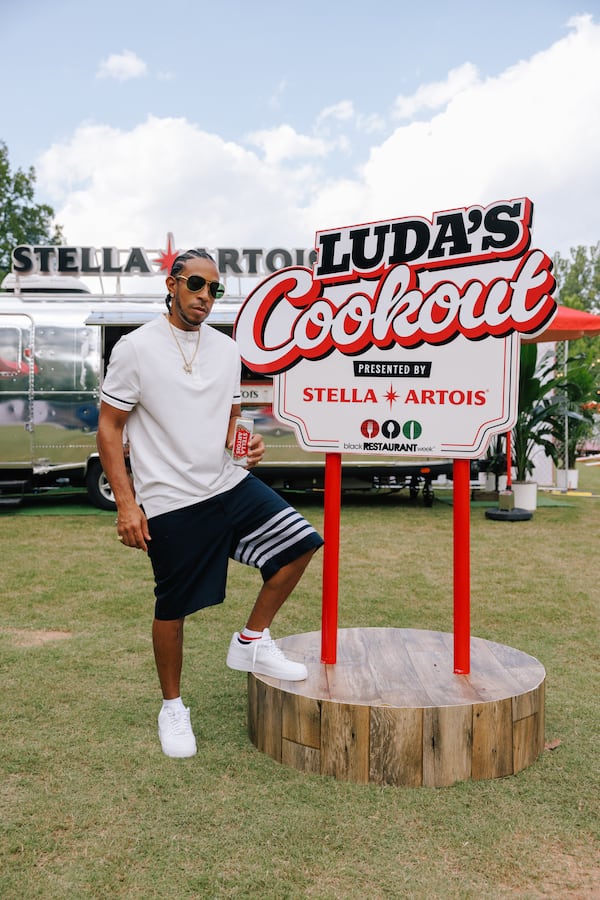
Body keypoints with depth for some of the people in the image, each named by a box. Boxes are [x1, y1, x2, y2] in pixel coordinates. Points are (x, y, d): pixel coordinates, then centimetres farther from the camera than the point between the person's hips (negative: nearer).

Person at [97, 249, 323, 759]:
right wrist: (126, 503, -12)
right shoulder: (136, 348, -7)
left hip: (229, 484, 6)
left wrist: (246, 443, -5)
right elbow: (109, 429, -6)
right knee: (173, 608, 4)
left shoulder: (226, 349, 9)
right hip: (170, 503, -5)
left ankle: (251, 643, 16)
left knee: (299, 543, -1)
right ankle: (172, 706, 27)